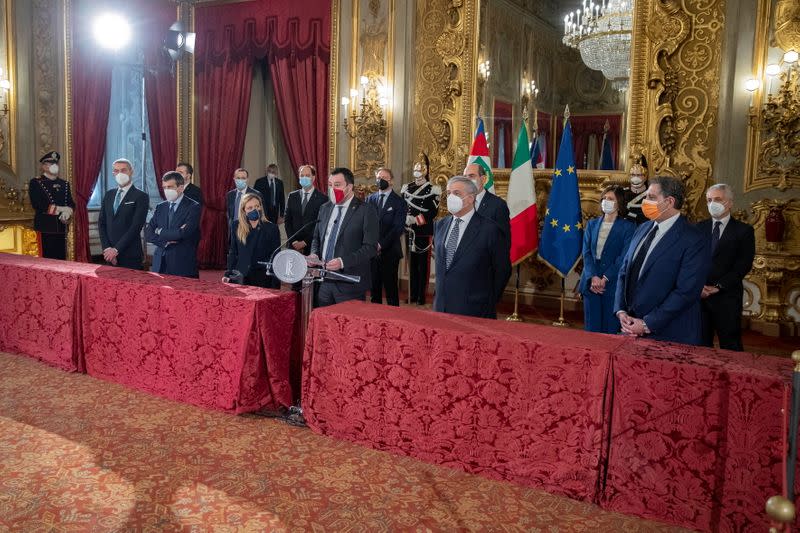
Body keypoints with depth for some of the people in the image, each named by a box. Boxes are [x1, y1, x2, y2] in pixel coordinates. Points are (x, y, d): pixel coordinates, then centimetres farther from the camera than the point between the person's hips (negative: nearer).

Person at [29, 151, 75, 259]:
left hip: (61, 227, 5)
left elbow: (71, 203, 10)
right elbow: (38, 205, -11)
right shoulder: (35, 183, 1)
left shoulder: (64, 184, 17)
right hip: (45, 227, -5)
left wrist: (67, 212, -13)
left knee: (61, 258, 6)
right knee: (47, 259, -3)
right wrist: (60, 209, -15)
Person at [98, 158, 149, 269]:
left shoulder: (141, 196, -5)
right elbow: (101, 223, 9)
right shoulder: (108, 195, 13)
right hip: (109, 255, 5)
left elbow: (136, 227, -12)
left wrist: (116, 249, -14)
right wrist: (106, 249, -5)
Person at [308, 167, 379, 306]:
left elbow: (371, 247, -13)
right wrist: (314, 254, 1)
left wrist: (343, 261, -23)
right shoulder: (325, 209, 14)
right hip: (324, 281, 6)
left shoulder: (366, 212, -7)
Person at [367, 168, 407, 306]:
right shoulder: (370, 199, 12)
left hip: (389, 251, -4)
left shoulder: (398, 202, -2)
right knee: (374, 286, 9)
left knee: (391, 287, 0)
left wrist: (381, 244, -16)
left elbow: (398, 228, -9)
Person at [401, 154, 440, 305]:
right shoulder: (406, 188, 13)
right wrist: (405, 220, -5)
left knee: (423, 264, -1)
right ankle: (412, 294, 17)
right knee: (412, 263, 9)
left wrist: (416, 219, -18)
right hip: (410, 231, 4)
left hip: (425, 232, -4)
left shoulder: (432, 190, -2)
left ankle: (421, 296, 4)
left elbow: (433, 212, -9)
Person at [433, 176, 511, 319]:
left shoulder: (490, 229, -10)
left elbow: (502, 270, -5)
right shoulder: (440, 225, 9)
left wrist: (488, 303, -1)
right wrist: (439, 293, 15)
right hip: (441, 307, 5)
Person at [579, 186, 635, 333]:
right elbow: (586, 253, 3)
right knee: (591, 328, 6)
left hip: (613, 285, -3)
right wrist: (593, 277, -12)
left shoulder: (628, 227, 0)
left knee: (610, 329, 1)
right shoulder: (592, 224, 11)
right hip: (591, 283, 3)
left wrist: (605, 279, -15)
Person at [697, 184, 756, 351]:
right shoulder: (699, 228, 12)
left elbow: (744, 264, -6)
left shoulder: (744, 230, 2)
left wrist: (718, 286, -13)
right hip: (699, 295, 3)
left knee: (730, 347, 3)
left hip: (727, 297, -3)